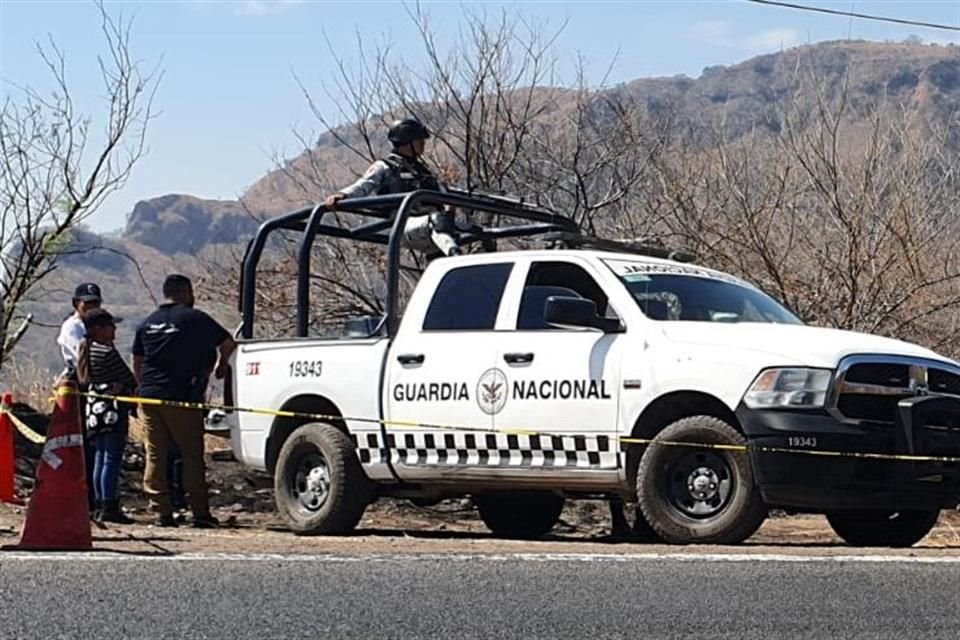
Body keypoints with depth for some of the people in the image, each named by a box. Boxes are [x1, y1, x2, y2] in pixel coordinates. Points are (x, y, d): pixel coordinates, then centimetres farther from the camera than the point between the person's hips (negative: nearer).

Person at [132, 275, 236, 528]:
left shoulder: (148, 323, 14)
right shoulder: (194, 318, -2)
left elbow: (136, 363, 18)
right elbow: (228, 343, 1)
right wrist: (221, 365, 19)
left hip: (149, 397, 5)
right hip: (181, 397, -5)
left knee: (155, 456, 6)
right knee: (192, 455, 0)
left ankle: (162, 512, 3)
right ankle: (200, 513, -2)